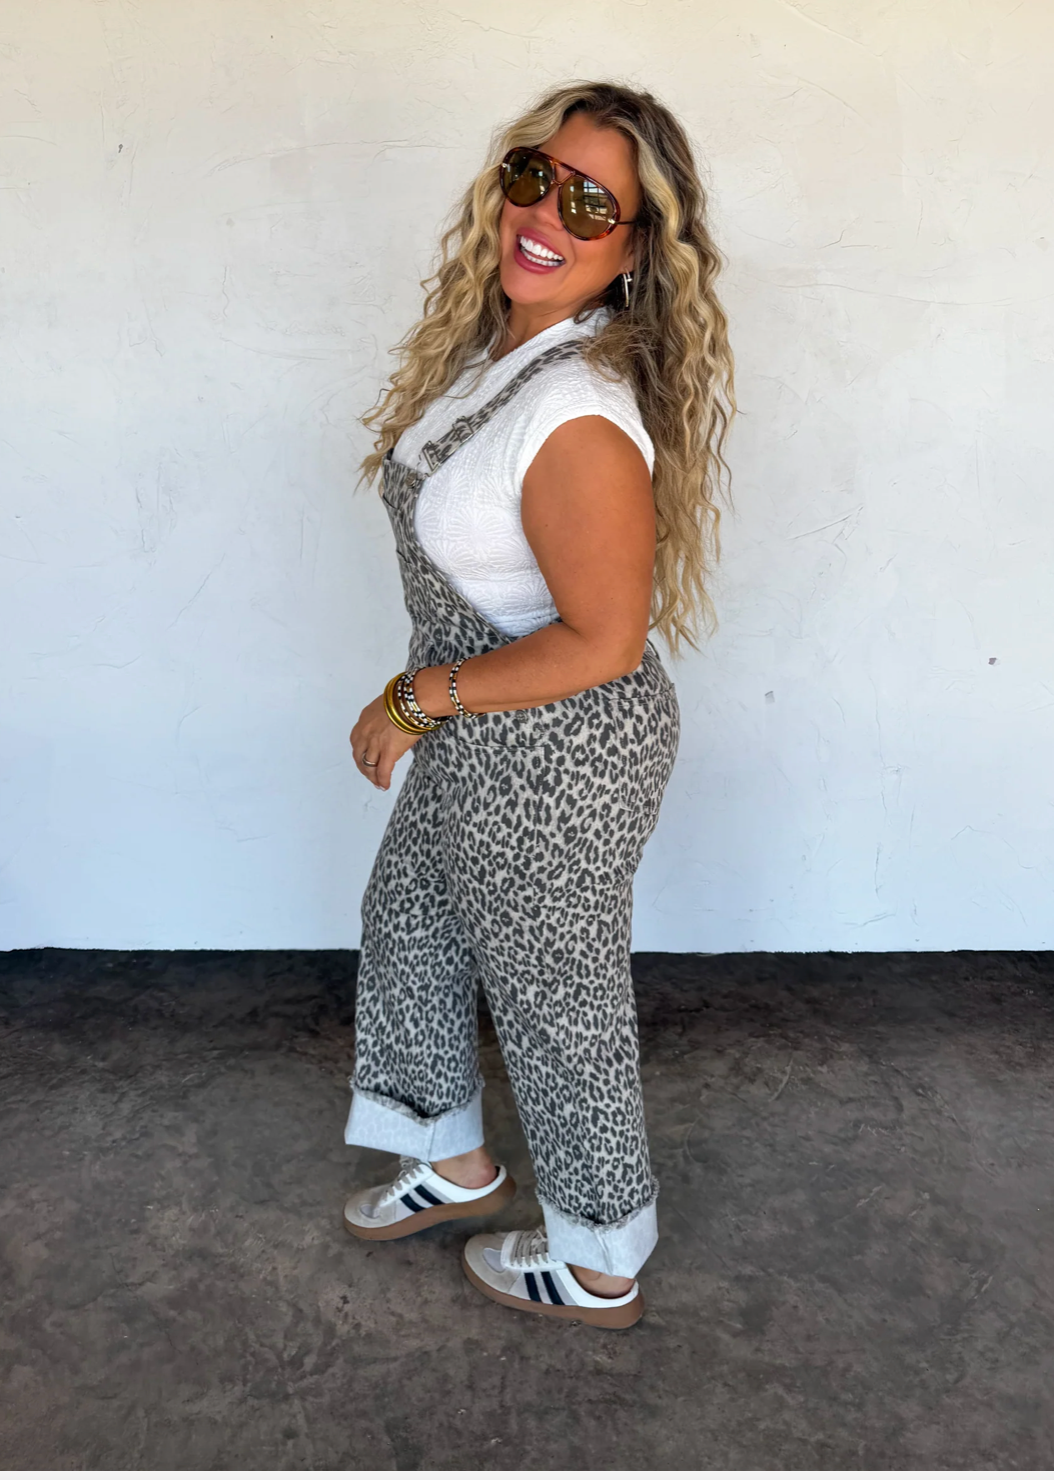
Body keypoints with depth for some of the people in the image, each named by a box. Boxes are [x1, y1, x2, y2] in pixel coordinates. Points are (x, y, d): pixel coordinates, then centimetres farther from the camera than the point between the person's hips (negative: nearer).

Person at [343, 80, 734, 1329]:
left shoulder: (578, 417, -30)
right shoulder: (494, 343, -1)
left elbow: (603, 641, -27)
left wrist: (418, 697, -17)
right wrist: (431, 703, 14)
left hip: (555, 758, -10)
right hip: (478, 734, 10)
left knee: (557, 1001, 10)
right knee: (406, 923, 26)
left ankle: (596, 1267, 38)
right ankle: (459, 1163, 51)